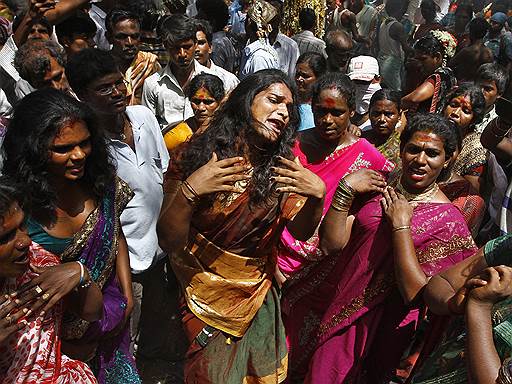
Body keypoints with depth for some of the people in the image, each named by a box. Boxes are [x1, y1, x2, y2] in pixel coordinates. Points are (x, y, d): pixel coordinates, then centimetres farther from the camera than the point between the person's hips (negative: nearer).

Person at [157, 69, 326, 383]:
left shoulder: (283, 165, -7)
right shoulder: (196, 155, -16)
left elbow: (300, 231, -10)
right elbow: (170, 242, -19)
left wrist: (317, 195, -28)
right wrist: (188, 191, -35)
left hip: (258, 294, 3)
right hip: (203, 293, -2)